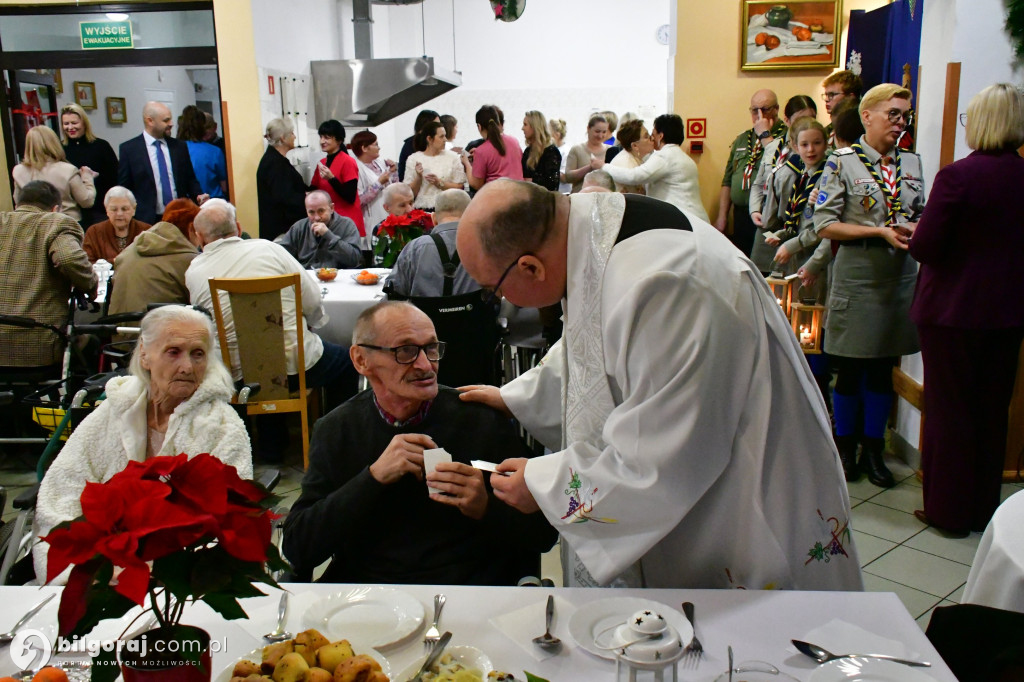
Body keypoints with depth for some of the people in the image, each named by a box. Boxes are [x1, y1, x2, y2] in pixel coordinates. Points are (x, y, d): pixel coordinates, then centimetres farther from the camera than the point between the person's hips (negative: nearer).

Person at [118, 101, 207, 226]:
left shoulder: (179, 146, 10)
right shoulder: (128, 149, 2)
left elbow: (190, 179, 16)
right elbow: (123, 188, 3)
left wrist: (198, 196, -4)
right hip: (147, 221, -2)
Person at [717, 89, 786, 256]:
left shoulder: (786, 136, -2)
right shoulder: (742, 139, 17)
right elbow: (727, 181, 20)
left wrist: (765, 135, -12)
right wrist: (722, 216, 16)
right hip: (740, 216, 6)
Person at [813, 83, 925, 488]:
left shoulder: (912, 163, 11)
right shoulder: (842, 162, -4)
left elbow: (921, 214, 19)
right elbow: (825, 224, -10)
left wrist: (915, 229, -4)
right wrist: (880, 232, -16)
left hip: (900, 274, 5)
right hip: (857, 275, -5)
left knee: (883, 369, 11)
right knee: (850, 370, 4)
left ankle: (874, 449, 23)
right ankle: (845, 446, 21)